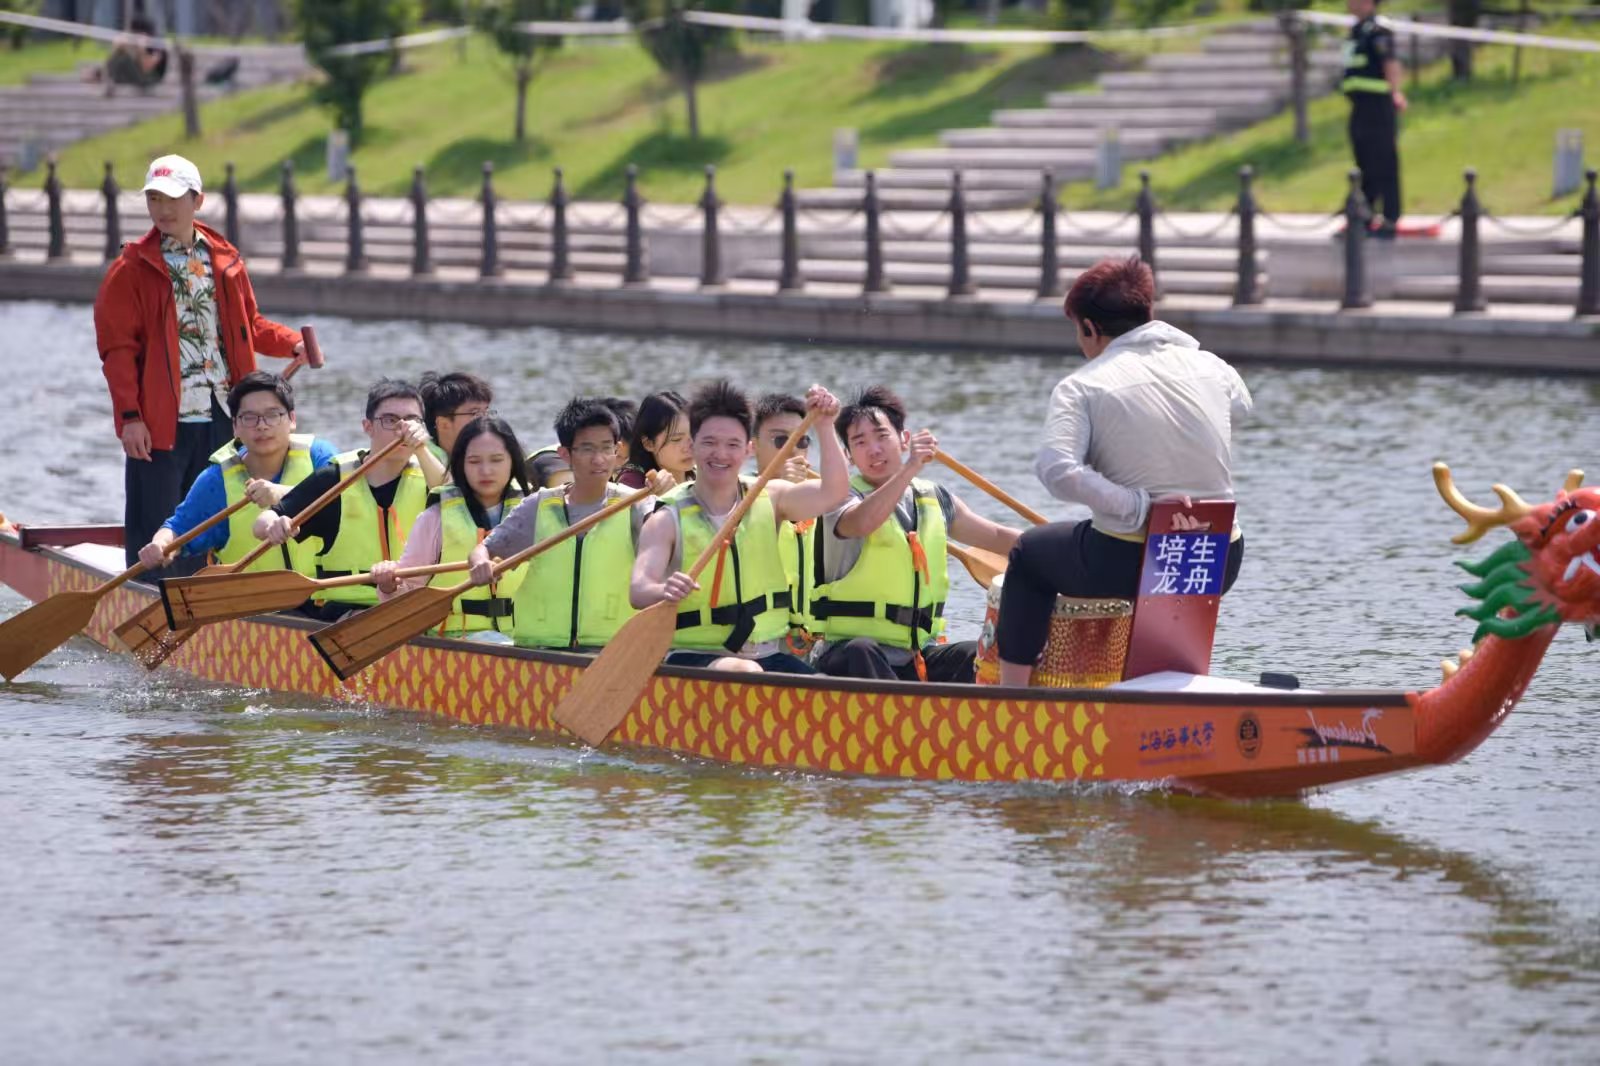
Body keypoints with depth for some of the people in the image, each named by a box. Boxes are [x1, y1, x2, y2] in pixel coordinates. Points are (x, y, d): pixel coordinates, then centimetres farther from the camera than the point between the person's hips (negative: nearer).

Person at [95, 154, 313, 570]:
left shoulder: (225, 261, 11)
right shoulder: (130, 270, -3)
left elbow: (249, 326, 19)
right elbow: (117, 348, -7)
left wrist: (293, 344, 0)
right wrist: (130, 416, -14)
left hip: (220, 419, 5)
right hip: (159, 422, -5)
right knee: (152, 535, -4)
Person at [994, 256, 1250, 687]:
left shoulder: (1081, 387, -7)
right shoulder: (1209, 367, 5)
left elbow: (1057, 471, -23)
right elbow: (1241, 405, 30)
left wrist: (1140, 507, -20)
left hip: (1128, 564, -4)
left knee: (1030, 552, 26)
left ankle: (1011, 692, 22)